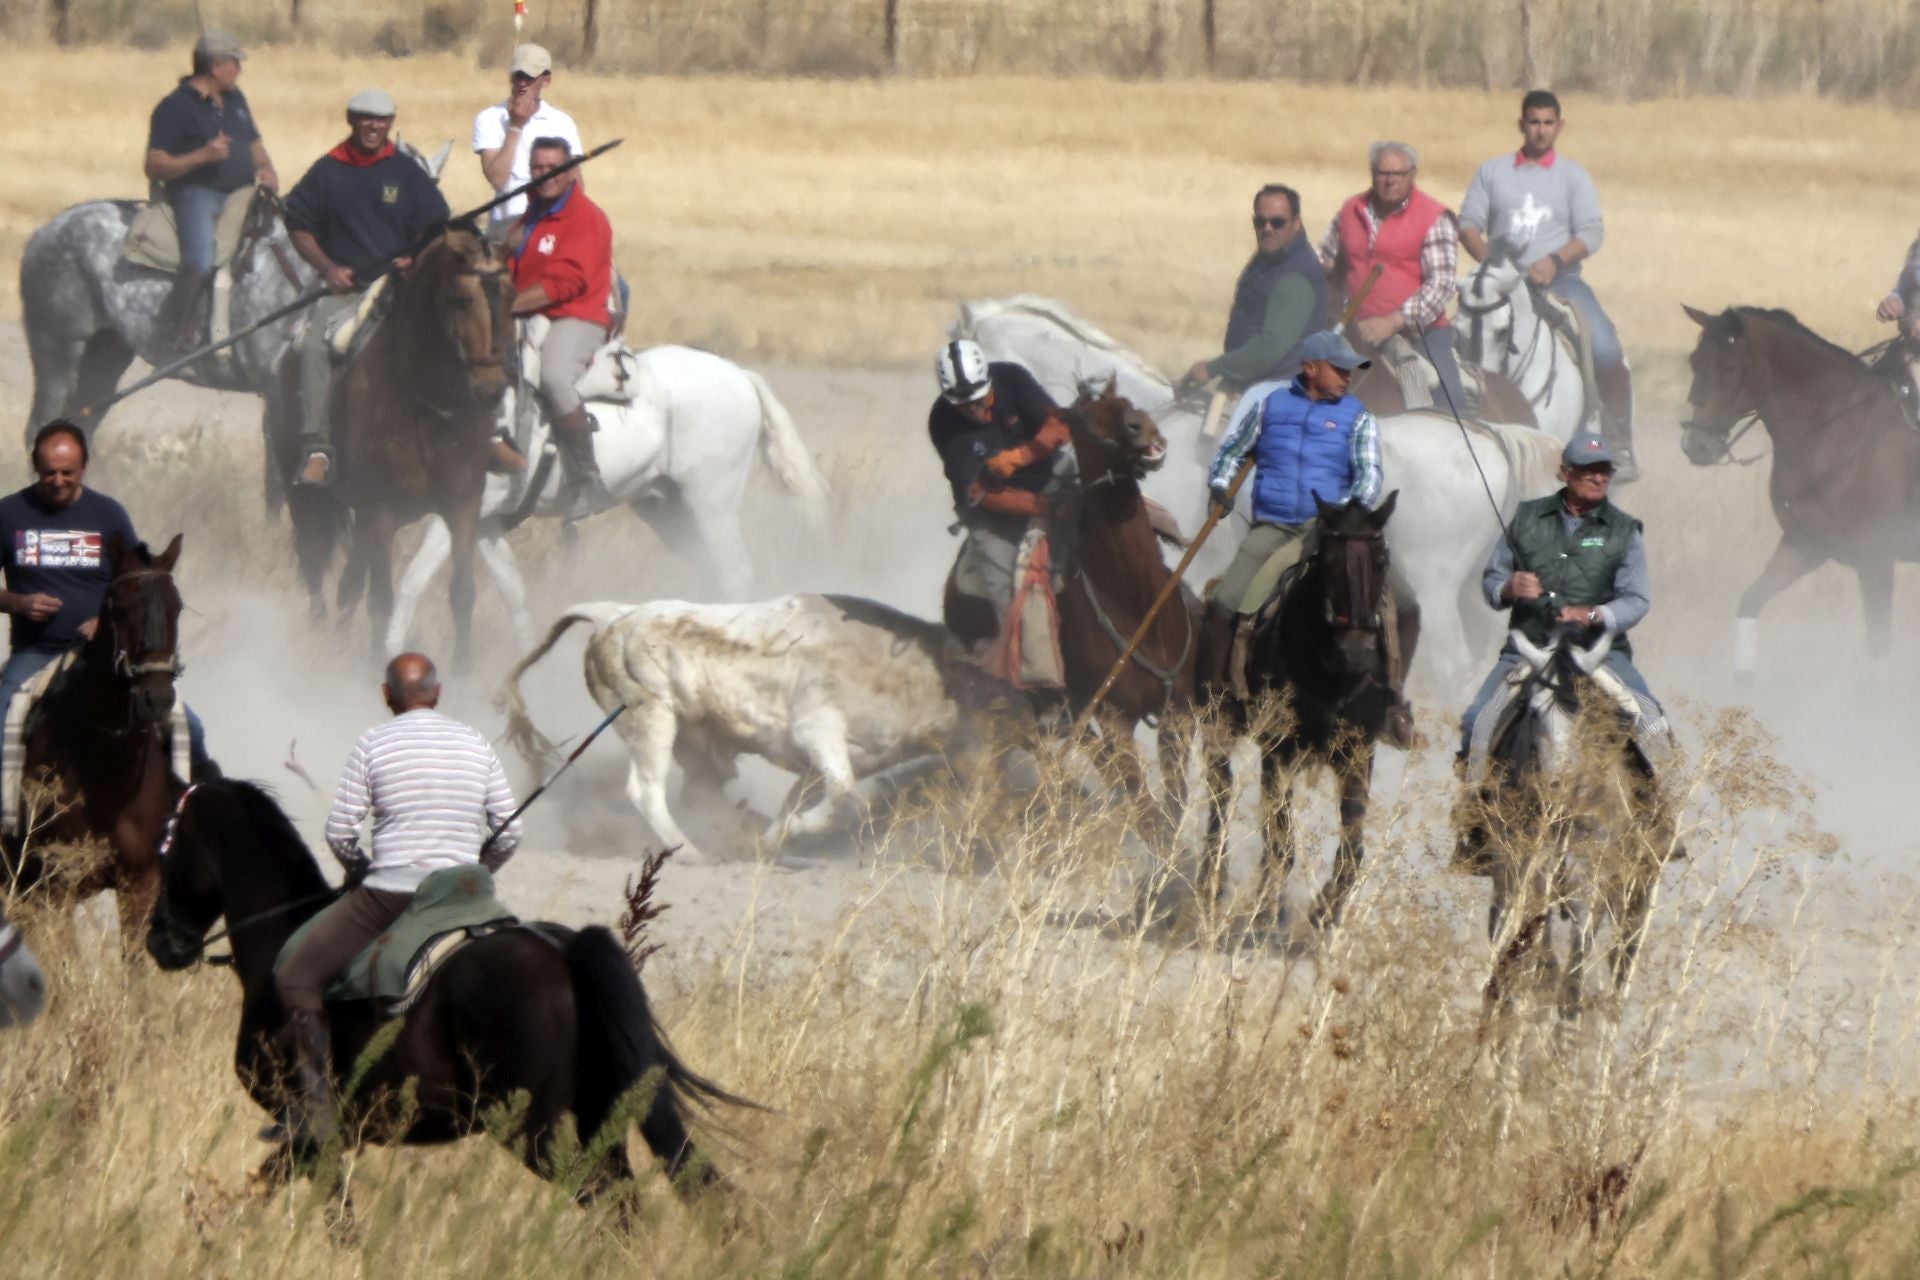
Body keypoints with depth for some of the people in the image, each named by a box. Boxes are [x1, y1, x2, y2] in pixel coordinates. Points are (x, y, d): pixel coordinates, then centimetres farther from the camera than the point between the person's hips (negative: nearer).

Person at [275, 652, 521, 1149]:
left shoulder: (373, 744, -2)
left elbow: (340, 833, -3)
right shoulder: (475, 743, 7)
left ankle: (315, 1104, -11)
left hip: (388, 894, -4)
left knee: (296, 979, 3)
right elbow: (509, 833, 8)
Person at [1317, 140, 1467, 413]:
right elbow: (1325, 265, 22)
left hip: (1419, 338, -5)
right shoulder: (1351, 211, 10)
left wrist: (1393, 322, -23)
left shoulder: (1434, 219, -6)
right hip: (1361, 337, 5)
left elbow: (1440, 286, -14)